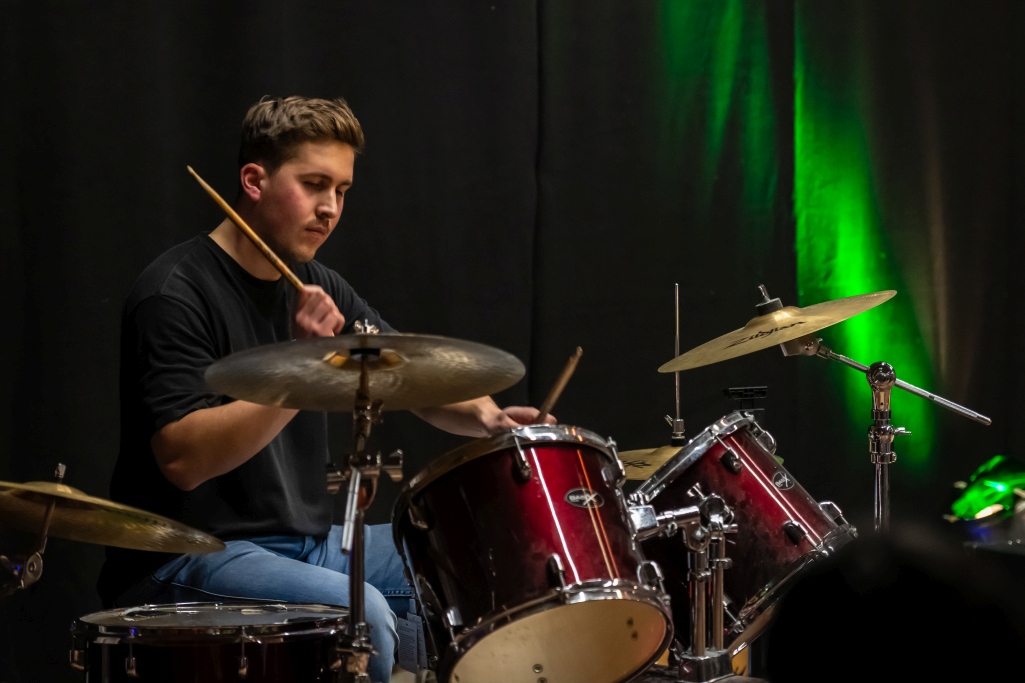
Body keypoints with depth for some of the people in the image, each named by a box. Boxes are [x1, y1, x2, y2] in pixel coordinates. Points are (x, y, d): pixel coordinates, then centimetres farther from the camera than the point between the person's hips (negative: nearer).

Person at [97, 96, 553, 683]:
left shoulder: (316, 287, 12)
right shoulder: (176, 296, -14)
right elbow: (183, 460, -24)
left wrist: (483, 415, -13)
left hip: (305, 543, 8)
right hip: (185, 564, -8)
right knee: (359, 612, -31)